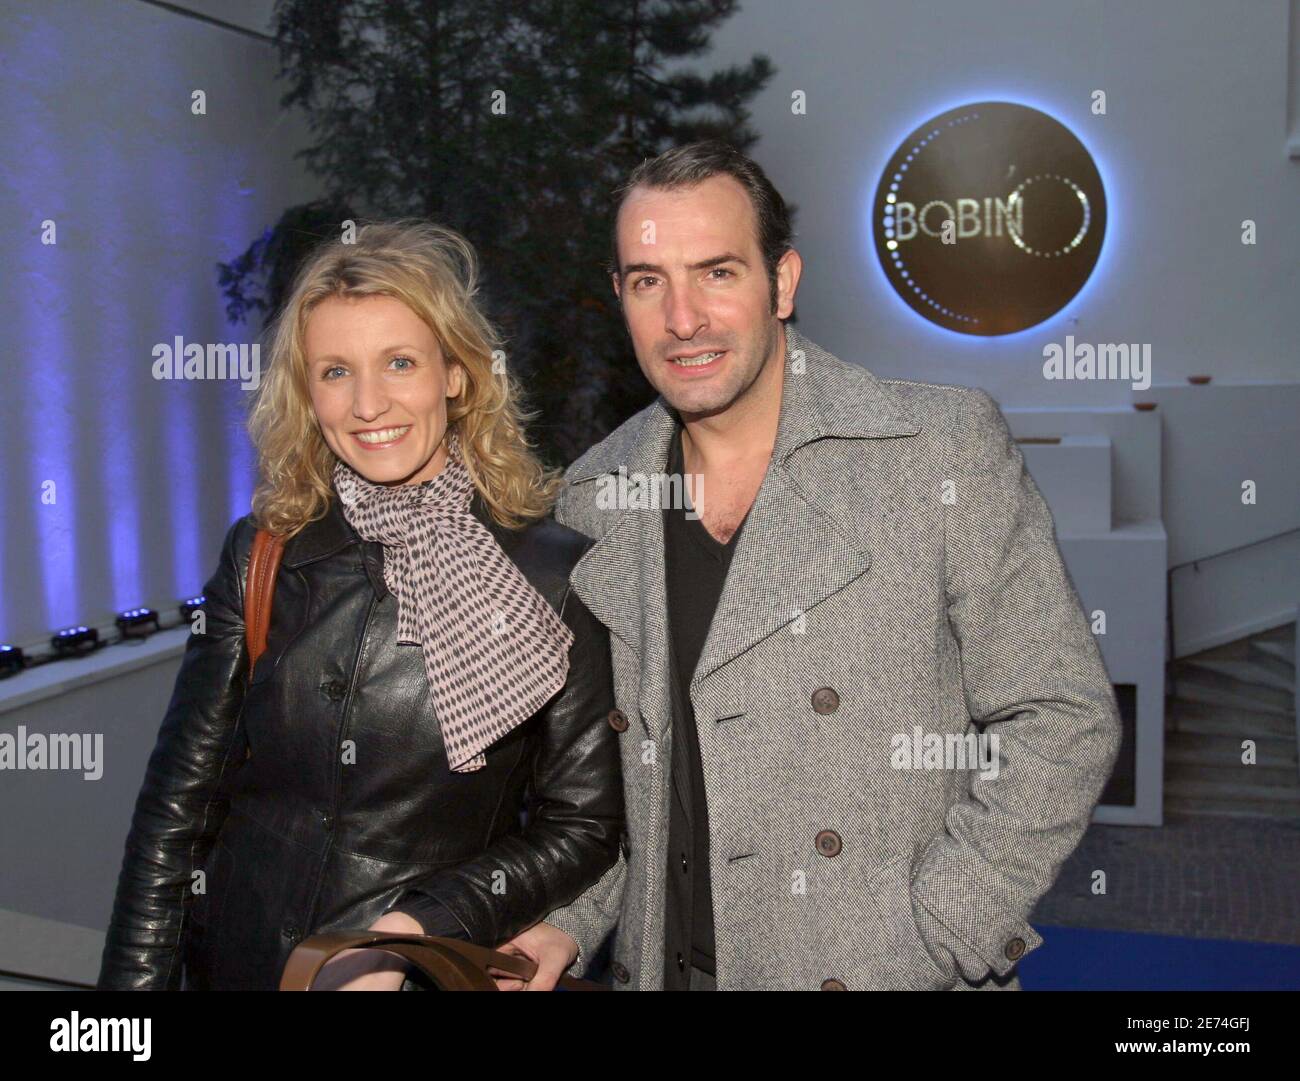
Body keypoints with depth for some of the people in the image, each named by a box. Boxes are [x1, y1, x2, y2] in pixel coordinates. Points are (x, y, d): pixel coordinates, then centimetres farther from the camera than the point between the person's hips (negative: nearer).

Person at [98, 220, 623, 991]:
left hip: (434, 974, -2)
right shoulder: (262, 555, -3)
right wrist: (135, 979, -5)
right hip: (235, 962, 3)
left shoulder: (556, 572, -11)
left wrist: (416, 929, -17)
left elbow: (583, 826, -8)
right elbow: (178, 806, 0)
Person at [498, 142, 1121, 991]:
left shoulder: (945, 448, -13)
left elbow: (1060, 722, -12)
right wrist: (567, 922, -4)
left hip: (895, 976, -3)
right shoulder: (594, 500, -1)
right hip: (668, 969, 4)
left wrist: (919, 949, -16)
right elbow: (605, 760, 9)